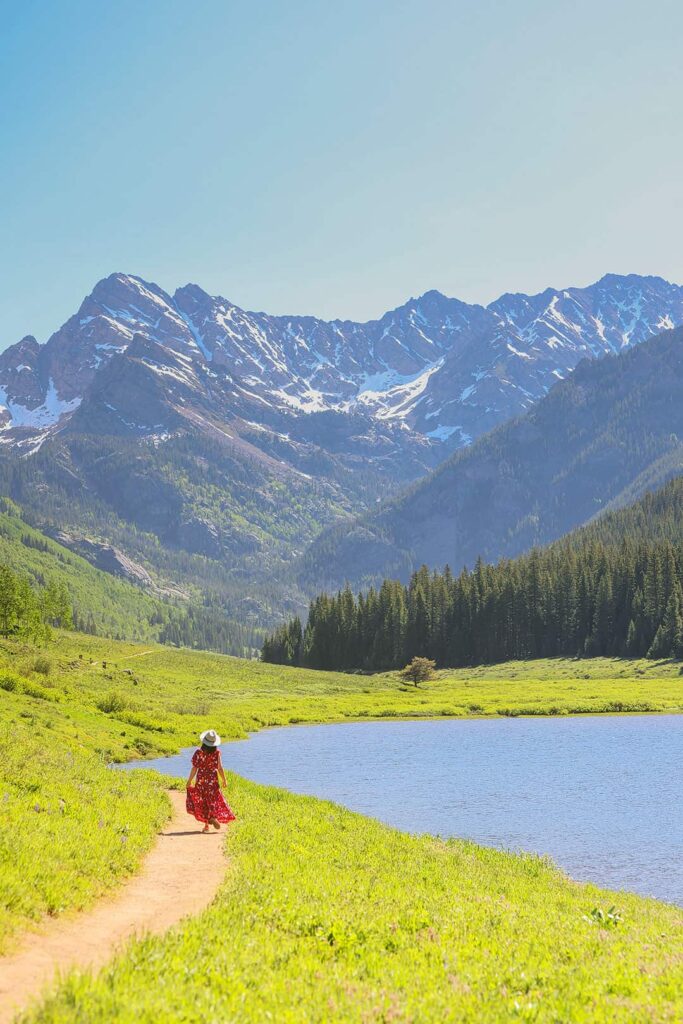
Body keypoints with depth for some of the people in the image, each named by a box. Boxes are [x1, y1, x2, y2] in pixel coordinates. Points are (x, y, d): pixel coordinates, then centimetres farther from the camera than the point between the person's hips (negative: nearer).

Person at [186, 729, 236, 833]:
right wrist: (224, 780, 6)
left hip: (201, 780, 0)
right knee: (214, 799, 12)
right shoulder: (217, 753, -9)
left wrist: (189, 781, 2)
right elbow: (220, 768, -7)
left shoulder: (198, 753, -10)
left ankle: (206, 824, 11)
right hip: (212, 780, 0)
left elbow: (194, 768, -8)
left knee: (203, 801, 10)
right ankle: (213, 817, -13)